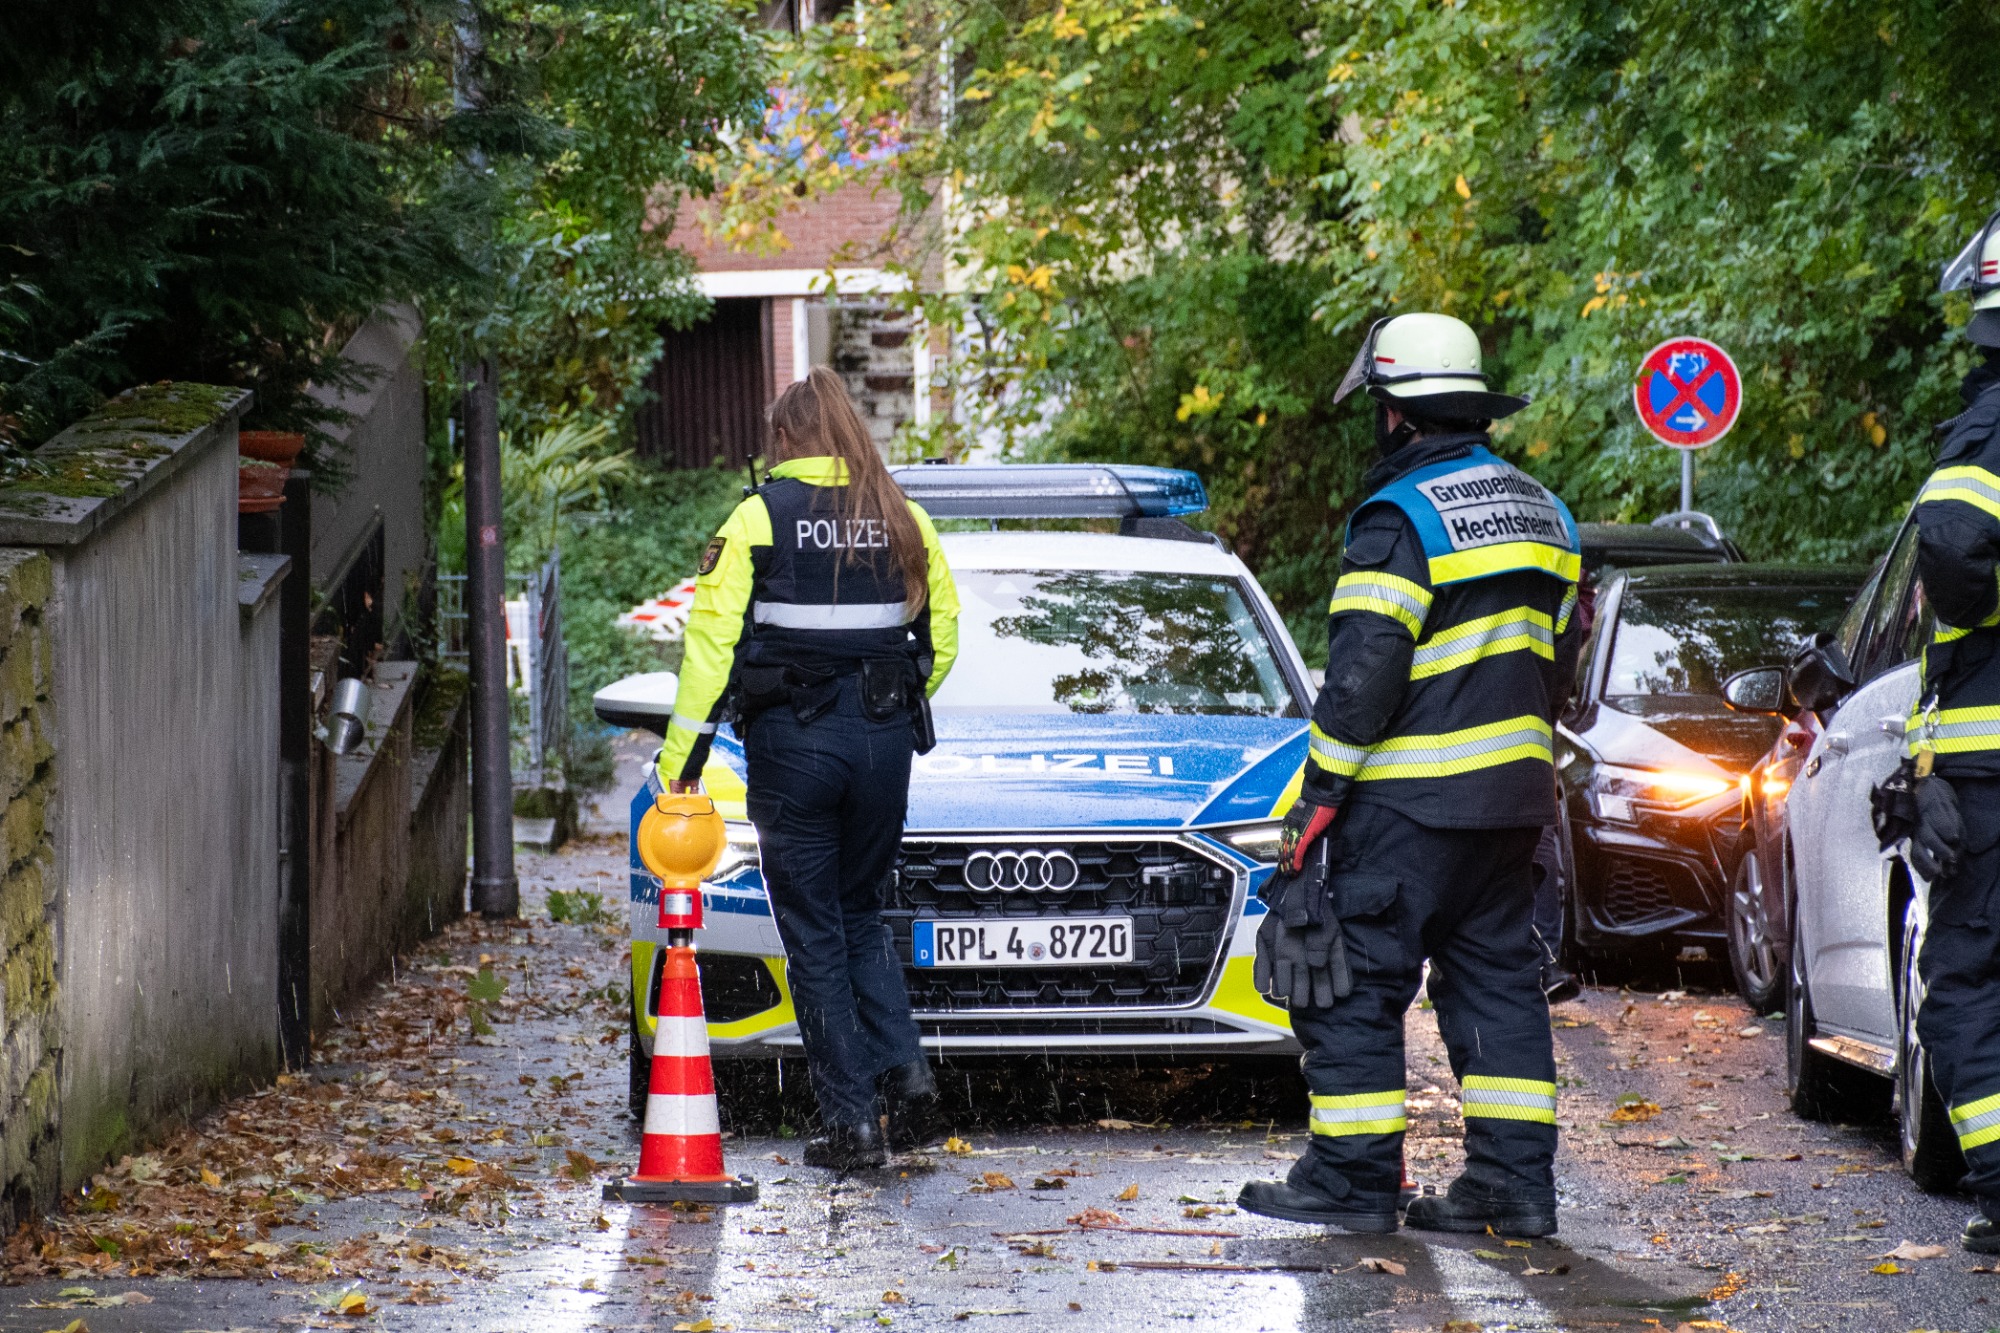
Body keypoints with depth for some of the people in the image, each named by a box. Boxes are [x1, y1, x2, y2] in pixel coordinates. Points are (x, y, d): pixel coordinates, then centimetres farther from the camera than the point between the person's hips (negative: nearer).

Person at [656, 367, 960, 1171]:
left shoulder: (760, 517, -6)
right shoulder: (903, 520, 6)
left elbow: (712, 638, -10)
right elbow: (942, 636, 9)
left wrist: (682, 753, -7)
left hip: (791, 742, -4)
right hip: (884, 742, 4)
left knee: (814, 932, 4)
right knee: (862, 915, 19)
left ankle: (851, 1120, 1)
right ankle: (903, 1068, -2)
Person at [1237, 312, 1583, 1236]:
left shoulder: (1401, 519, -14)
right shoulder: (1541, 513, 13)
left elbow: (1364, 672, -19)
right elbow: (1556, 658, 18)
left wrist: (1319, 793, -13)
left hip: (1409, 802, -8)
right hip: (1511, 796, 8)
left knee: (1356, 980, 0)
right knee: (1497, 978, 12)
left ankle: (1353, 1177, 2)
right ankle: (1513, 1182, 9)